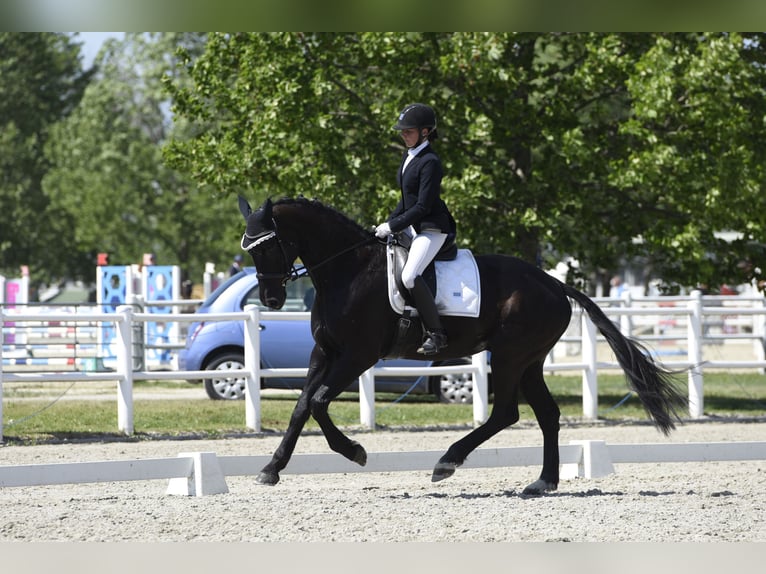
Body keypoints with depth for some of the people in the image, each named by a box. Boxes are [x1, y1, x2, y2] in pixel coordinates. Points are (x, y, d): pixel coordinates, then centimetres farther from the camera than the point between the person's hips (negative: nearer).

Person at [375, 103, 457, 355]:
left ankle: (435, 333, -21)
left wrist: (392, 227, -18)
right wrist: (388, 224, 7)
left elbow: (423, 207, -21)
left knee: (410, 276, -29)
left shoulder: (430, 163, -18)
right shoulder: (408, 157, 11)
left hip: (432, 229, -11)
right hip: (413, 227, 11)